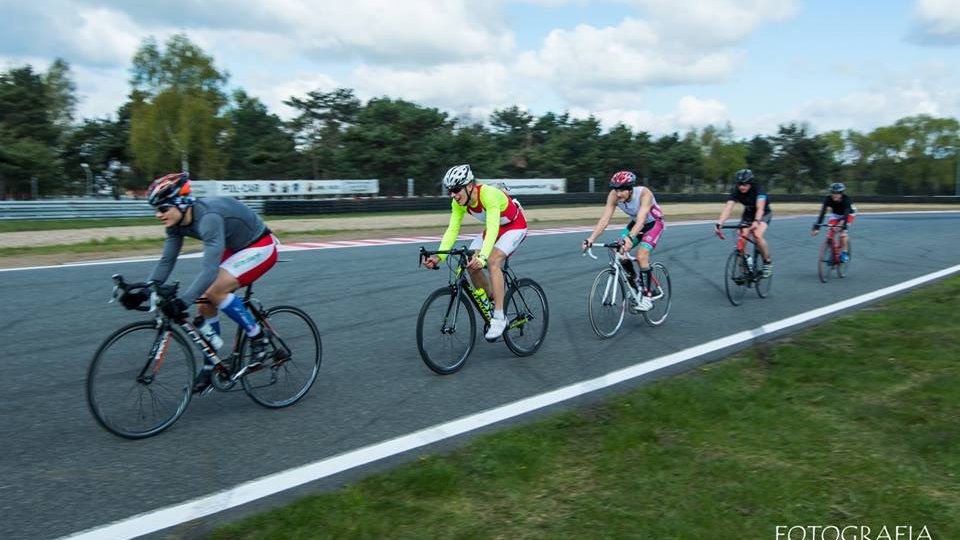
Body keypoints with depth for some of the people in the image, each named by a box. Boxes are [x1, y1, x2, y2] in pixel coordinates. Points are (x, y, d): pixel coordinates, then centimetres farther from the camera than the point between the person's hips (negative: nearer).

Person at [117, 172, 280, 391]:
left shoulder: (208, 217, -34)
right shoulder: (177, 222, -8)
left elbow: (209, 269, -42)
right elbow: (166, 261, -3)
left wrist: (182, 301, -49)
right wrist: (143, 291, -16)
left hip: (260, 247, -9)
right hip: (236, 248, 9)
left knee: (214, 290, -25)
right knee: (205, 305, 1)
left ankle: (258, 339, -9)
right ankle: (212, 364, 18)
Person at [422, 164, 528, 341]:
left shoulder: (489, 194, -37)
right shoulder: (458, 203, -17)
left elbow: (493, 229, -45)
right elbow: (452, 230, -18)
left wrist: (482, 257, -58)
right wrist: (439, 256, -33)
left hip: (514, 226, -7)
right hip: (493, 227, 7)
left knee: (492, 261, -29)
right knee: (471, 263, -11)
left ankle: (499, 318, -23)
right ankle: (491, 305, 8)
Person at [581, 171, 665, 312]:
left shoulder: (644, 193, -36)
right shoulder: (614, 195, -24)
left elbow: (641, 220, -47)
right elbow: (604, 219, -28)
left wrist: (629, 238, -62)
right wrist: (591, 238, -40)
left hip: (653, 224, -5)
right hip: (635, 223, 5)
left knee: (641, 256, -24)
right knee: (619, 252, -13)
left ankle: (647, 297, -13)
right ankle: (636, 282, 12)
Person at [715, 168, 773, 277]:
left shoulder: (759, 189, -31)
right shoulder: (736, 191, -23)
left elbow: (760, 208, -45)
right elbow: (728, 207, -36)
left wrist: (756, 221, -64)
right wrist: (719, 223, -51)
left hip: (764, 214, -3)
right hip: (748, 214, 3)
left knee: (757, 235, -30)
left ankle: (768, 263, -9)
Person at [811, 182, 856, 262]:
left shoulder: (846, 199, -35)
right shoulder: (828, 199, -28)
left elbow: (846, 214, -43)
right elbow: (822, 212, -34)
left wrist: (844, 228, -55)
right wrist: (816, 227, -43)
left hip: (849, 213, -3)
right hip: (835, 214, 3)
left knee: (843, 232, -26)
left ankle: (844, 253, -13)